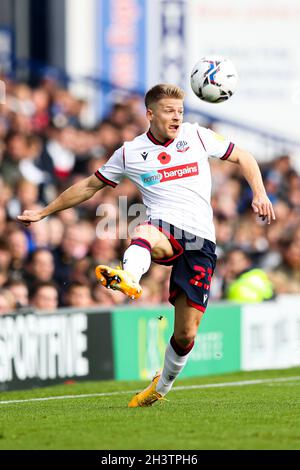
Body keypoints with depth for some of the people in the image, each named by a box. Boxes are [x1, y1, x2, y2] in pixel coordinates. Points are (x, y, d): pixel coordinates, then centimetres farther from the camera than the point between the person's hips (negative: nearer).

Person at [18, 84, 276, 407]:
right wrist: (44, 212, 21)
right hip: (163, 231, -1)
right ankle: (128, 279, -74)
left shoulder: (198, 136, 10)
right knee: (144, 233, -42)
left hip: (200, 241, 1)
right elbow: (90, 185, 20)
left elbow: (242, 158, 20)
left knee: (186, 334, -3)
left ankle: (162, 386, 23)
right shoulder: (130, 153, 10)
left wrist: (259, 194, 4)